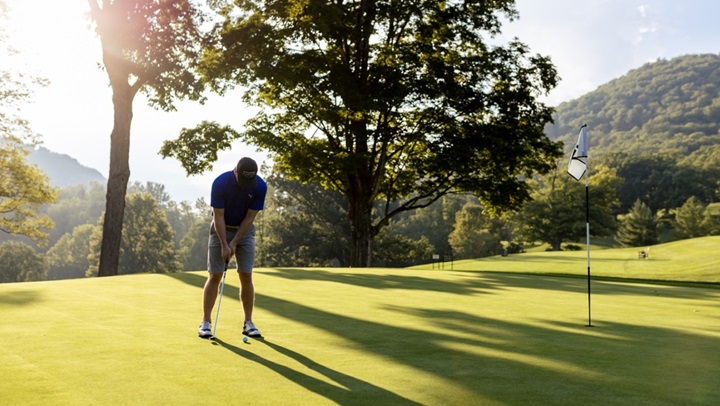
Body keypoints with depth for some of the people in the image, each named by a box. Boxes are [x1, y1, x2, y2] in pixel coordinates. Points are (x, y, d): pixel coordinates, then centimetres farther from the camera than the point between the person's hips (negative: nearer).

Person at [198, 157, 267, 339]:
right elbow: (218, 216, -19)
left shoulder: (260, 186, -19)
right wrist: (224, 245, -22)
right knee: (214, 276, -5)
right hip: (221, 230, -2)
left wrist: (234, 243, -15)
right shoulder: (220, 183, -24)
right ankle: (206, 322, 3)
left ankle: (248, 323, 5)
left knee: (246, 276, -3)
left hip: (244, 231, 2)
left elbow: (250, 217, -13)